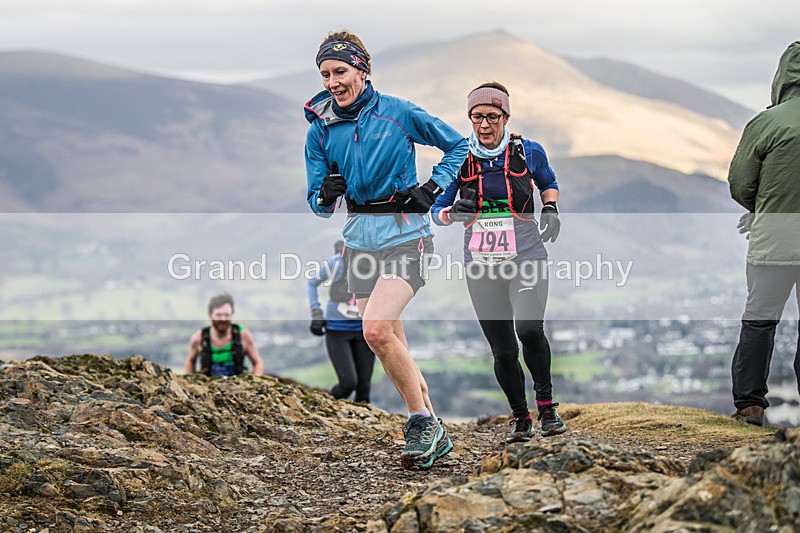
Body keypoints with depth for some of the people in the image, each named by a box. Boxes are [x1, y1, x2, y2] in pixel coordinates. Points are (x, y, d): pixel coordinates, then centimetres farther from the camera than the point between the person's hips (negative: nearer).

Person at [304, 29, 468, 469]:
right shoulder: (321, 129, 3)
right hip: (360, 239, 5)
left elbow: (458, 145, 6)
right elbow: (319, 205, 8)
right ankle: (433, 434, 19)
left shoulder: (399, 113, -7)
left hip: (405, 235, -5)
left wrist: (432, 188, -6)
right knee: (393, 348, 7)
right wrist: (327, 193, -15)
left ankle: (421, 421, -8)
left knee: (376, 329, -23)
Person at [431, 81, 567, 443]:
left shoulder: (528, 152, 1)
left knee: (529, 329, -25)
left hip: (526, 259, -2)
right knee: (503, 350, 3)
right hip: (481, 267, 2)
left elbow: (548, 182, 22)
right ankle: (520, 418, 23)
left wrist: (551, 207, 2)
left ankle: (546, 404, -4)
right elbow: (437, 211, 7)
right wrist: (454, 212, -16)